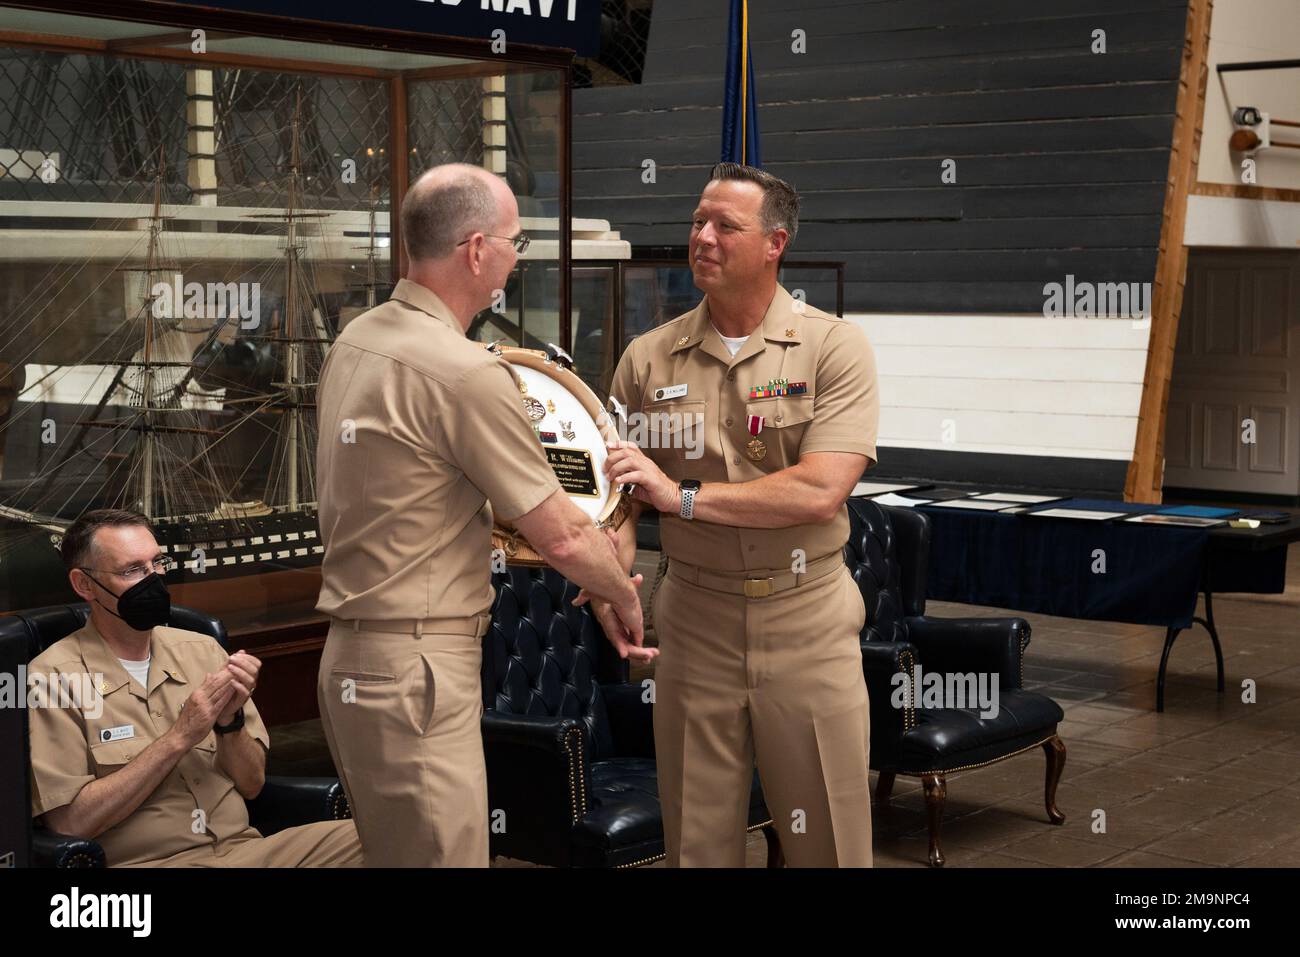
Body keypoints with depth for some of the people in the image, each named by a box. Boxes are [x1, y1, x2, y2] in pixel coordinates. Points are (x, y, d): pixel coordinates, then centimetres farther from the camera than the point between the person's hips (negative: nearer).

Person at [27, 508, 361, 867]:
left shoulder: (202, 649, 12)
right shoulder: (53, 676, -3)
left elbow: (251, 785, 13)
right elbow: (70, 822, -12)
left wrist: (230, 722, -7)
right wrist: (180, 737, -13)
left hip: (244, 847, 6)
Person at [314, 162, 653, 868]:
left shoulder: (354, 342, 10)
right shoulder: (466, 372, -18)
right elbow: (561, 537, -14)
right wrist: (623, 596, 7)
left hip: (351, 657, 10)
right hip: (415, 676, -10)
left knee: (393, 852, 19)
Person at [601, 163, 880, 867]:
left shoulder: (834, 347, -6)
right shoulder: (648, 359, 4)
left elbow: (820, 491, -17)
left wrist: (683, 495, -17)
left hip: (806, 622, -2)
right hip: (693, 618, 2)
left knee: (826, 840, 7)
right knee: (697, 839, 11)